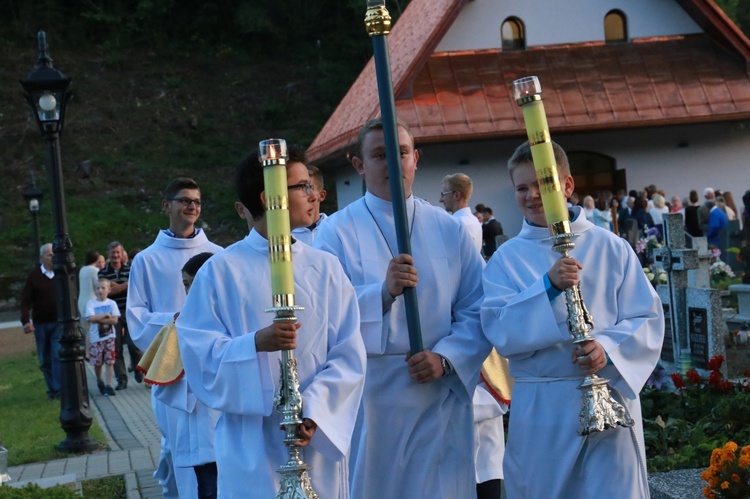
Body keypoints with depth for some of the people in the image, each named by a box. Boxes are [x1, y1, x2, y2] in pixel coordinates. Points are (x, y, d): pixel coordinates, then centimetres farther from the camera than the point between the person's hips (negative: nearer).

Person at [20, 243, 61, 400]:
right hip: (40, 324, 1)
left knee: (58, 355, -13)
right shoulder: (34, 276, -1)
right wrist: (25, 321, -14)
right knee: (45, 360, 7)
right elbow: (26, 300, -4)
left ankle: (59, 390, -13)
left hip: (59, 322, -1)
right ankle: (51, 390, 17)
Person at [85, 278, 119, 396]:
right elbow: (90, 318, -16)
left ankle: (108, 385, -1)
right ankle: (99, 381, 33)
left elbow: (114, 320, -9)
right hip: (96, 338, 0)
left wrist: (98, 319, -15)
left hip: (109, 337, 0)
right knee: (97, 363, 8)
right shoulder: (91, 303, -2)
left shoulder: (111, 303, 1)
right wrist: (105, 315, -12)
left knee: (109, 361, -3)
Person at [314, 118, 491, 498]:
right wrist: (383, 291, -23)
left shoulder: (449, 229, 8)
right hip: (368, 397, -2)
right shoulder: (336, 231, 1)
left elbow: (476, 310, 4)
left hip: (439, 397, 2)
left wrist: (445, 358, -11)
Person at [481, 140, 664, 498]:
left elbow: (647, 319, 0)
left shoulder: (611, 248, 4)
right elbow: (500, 332, -8)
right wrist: (548, 286, -21)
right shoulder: (507, 259, 4)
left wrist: (608, 348, -19)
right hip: (540, 411, 1)